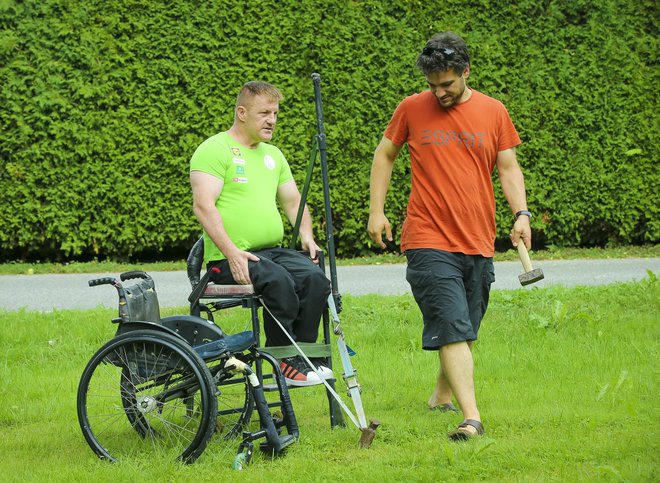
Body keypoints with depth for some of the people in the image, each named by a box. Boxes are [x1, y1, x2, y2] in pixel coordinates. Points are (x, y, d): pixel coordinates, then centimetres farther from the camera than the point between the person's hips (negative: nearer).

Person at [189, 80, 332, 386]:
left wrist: (306, 234, 5)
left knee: (314, 277, -23)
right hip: (230, 258, -6)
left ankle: (304, 355, -15)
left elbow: (293, 201, 27)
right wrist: (231, 252, -24)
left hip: (273, 251, 7)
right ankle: (284, 362, -22)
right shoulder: (214, 150, -2)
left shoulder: (273, 155, 22)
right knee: (278, 281, -34)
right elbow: (203, 205, -13)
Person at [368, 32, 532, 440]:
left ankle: (443, 395, 35)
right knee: (452, 328, -15)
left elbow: (508, 167, 10)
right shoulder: (412, 109, 2)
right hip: (429, 241, -3)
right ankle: (471, 416, -21)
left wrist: (521, 213, -5)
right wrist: (376, 211, 7)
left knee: (465, 329, 14)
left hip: (478, 243, 3)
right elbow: (384, 155, 14)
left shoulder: (493, 112, 7)